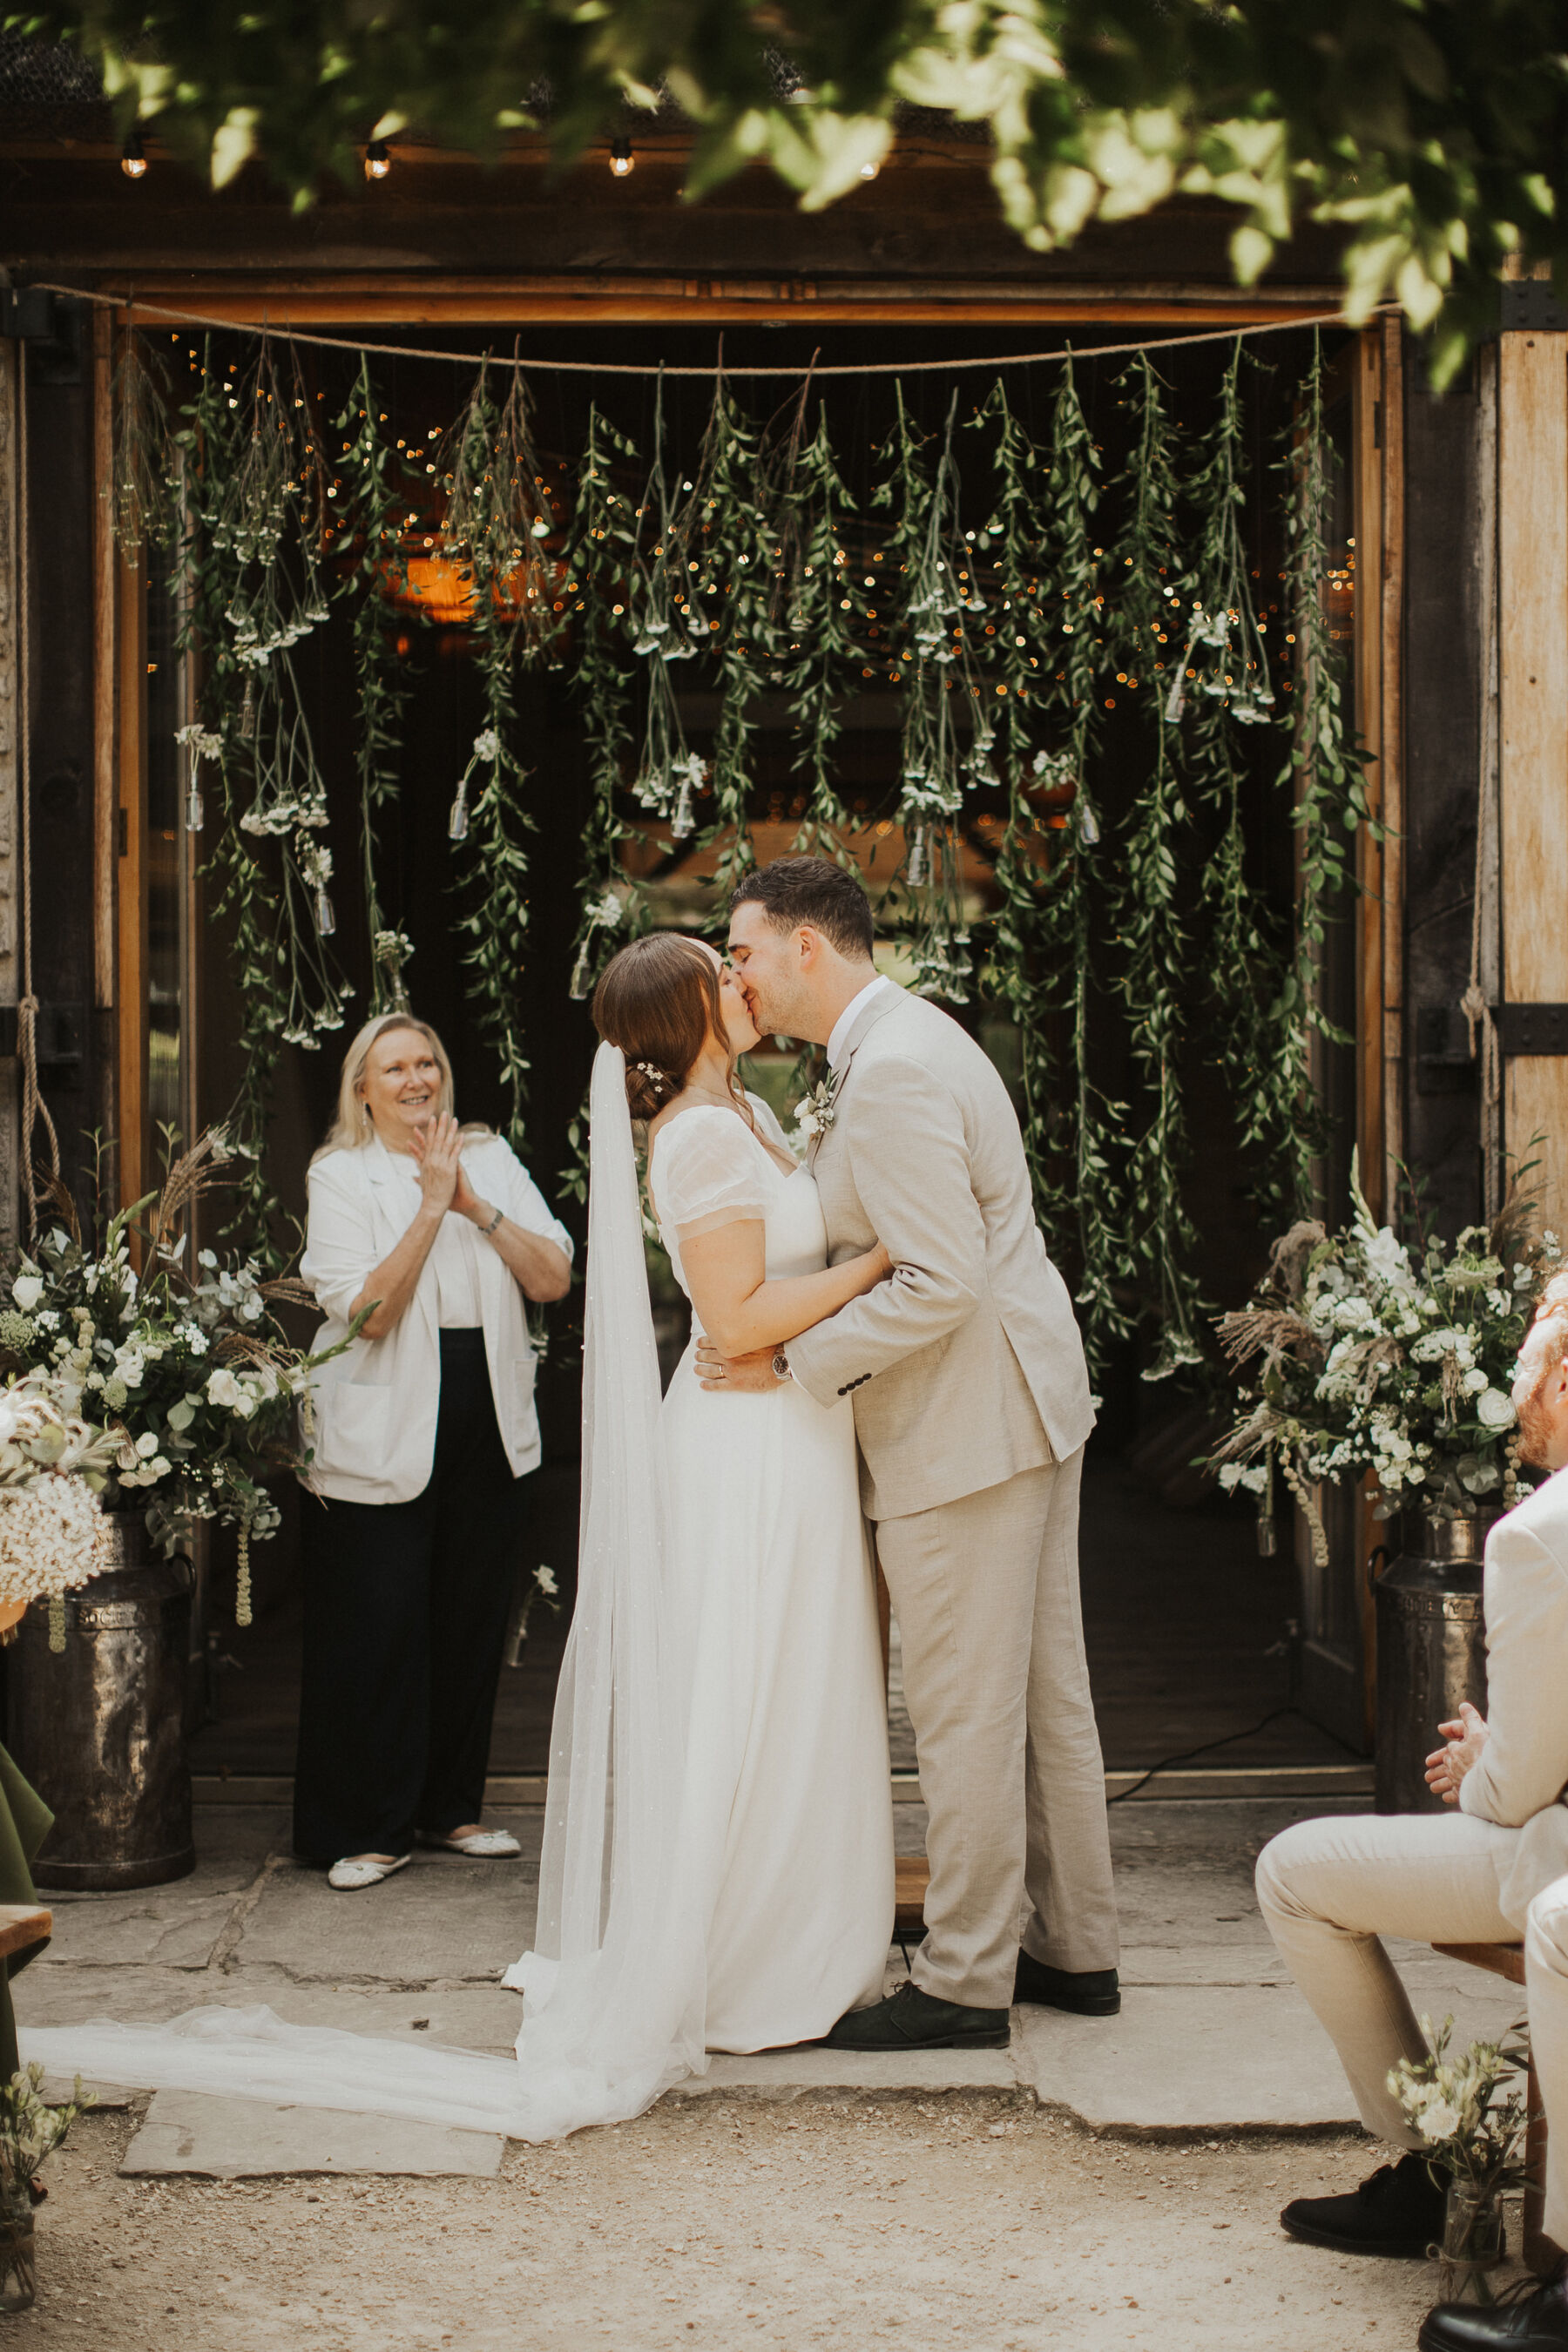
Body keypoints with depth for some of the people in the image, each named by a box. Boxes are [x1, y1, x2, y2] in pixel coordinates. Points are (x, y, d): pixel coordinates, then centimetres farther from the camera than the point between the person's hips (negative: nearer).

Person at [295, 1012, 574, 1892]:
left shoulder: (492, 1158, 8)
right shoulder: (341, 1176, -2)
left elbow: (554, 1277, -2)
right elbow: (367, 1311, -15)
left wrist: (476, 1205, -13)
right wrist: (430, 1204, -18)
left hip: (488, 1425, 4)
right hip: (385, 1435, -4)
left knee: (474, 1620, 9)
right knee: (377, 1629, -2)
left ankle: (452, 1806, 24)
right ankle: (369, 1828, 10)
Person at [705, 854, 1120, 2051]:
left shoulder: (892, 1075, -20)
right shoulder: (904, 1037, 13)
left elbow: (942, 1283, -25)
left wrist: (792, 1363, -17)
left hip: (964, 1428, -11)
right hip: (1026, 1408, 11)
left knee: (966, 1711, -1)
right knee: (1045, 1692, 16)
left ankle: (965, 1982, 10)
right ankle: (1075, 1947, 26)